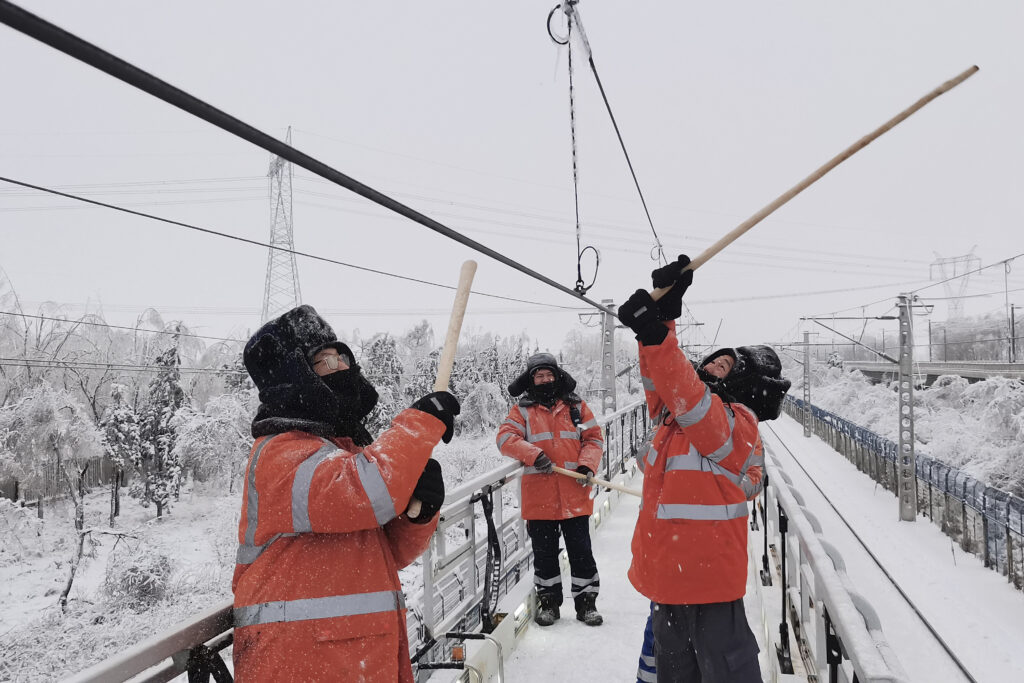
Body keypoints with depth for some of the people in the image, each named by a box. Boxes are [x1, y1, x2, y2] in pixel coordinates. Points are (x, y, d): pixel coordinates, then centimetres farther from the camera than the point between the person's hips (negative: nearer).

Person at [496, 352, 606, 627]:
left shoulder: (577, 406, 8)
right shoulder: (522, 410, 5)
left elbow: (594, 438, 6)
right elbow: (505, 438, -8)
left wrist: (587, 465, -11)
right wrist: (534, 455, -22)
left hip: (575, 495, 1)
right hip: (539, 498, 0)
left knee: (581, 551, 7)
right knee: (544, 553, 11)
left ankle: (586, 601, 22)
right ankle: (548, 601, 27)